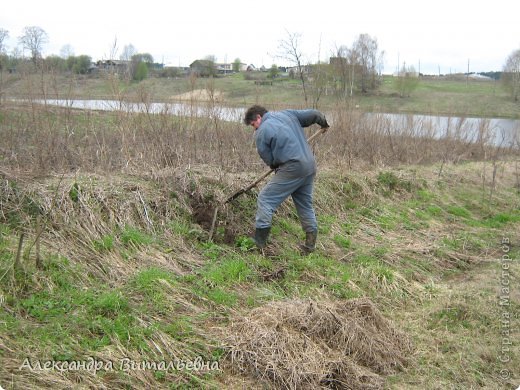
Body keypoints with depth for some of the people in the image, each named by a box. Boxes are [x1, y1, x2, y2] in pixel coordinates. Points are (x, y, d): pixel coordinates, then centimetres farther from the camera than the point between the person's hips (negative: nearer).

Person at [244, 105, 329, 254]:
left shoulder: (261, 133, -4)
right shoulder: (288, 113, 13)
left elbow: (269, 160, 2)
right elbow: (313, 114, 16)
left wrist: (276, 166, 24)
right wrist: (324, 123, 37)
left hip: (293, 169, -7)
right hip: (310, 165, 7)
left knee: (265, 199, 0)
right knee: (305, 204, 19)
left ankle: (258, 243, -3)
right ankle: (310, 243, 21)